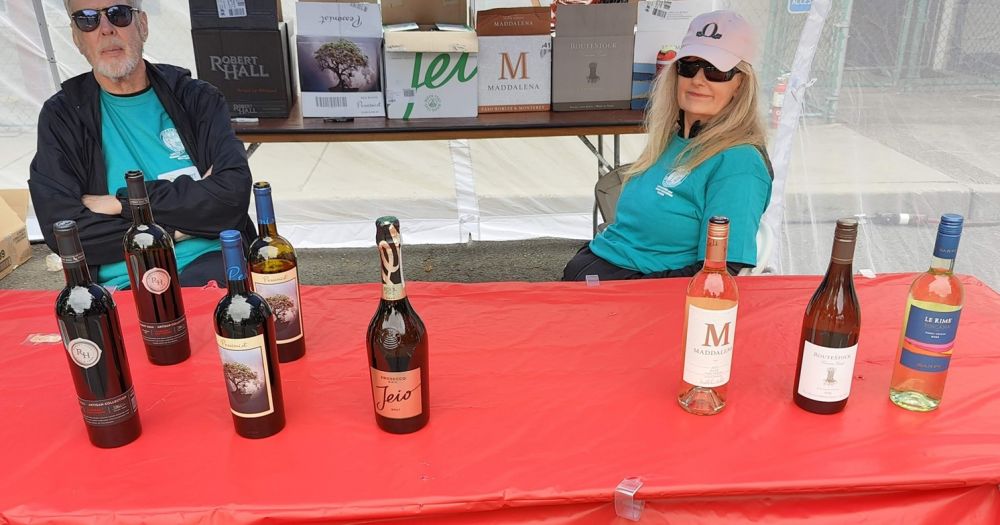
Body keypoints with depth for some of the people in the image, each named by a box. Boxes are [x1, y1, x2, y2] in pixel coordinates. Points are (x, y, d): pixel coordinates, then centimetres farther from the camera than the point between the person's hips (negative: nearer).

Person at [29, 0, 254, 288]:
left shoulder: (197, 97, 8)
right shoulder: (60, 116, 9)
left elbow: (233, 193, -8)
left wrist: (124, 203, -7)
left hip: (210, 266, 0)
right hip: (123, 283, 1)